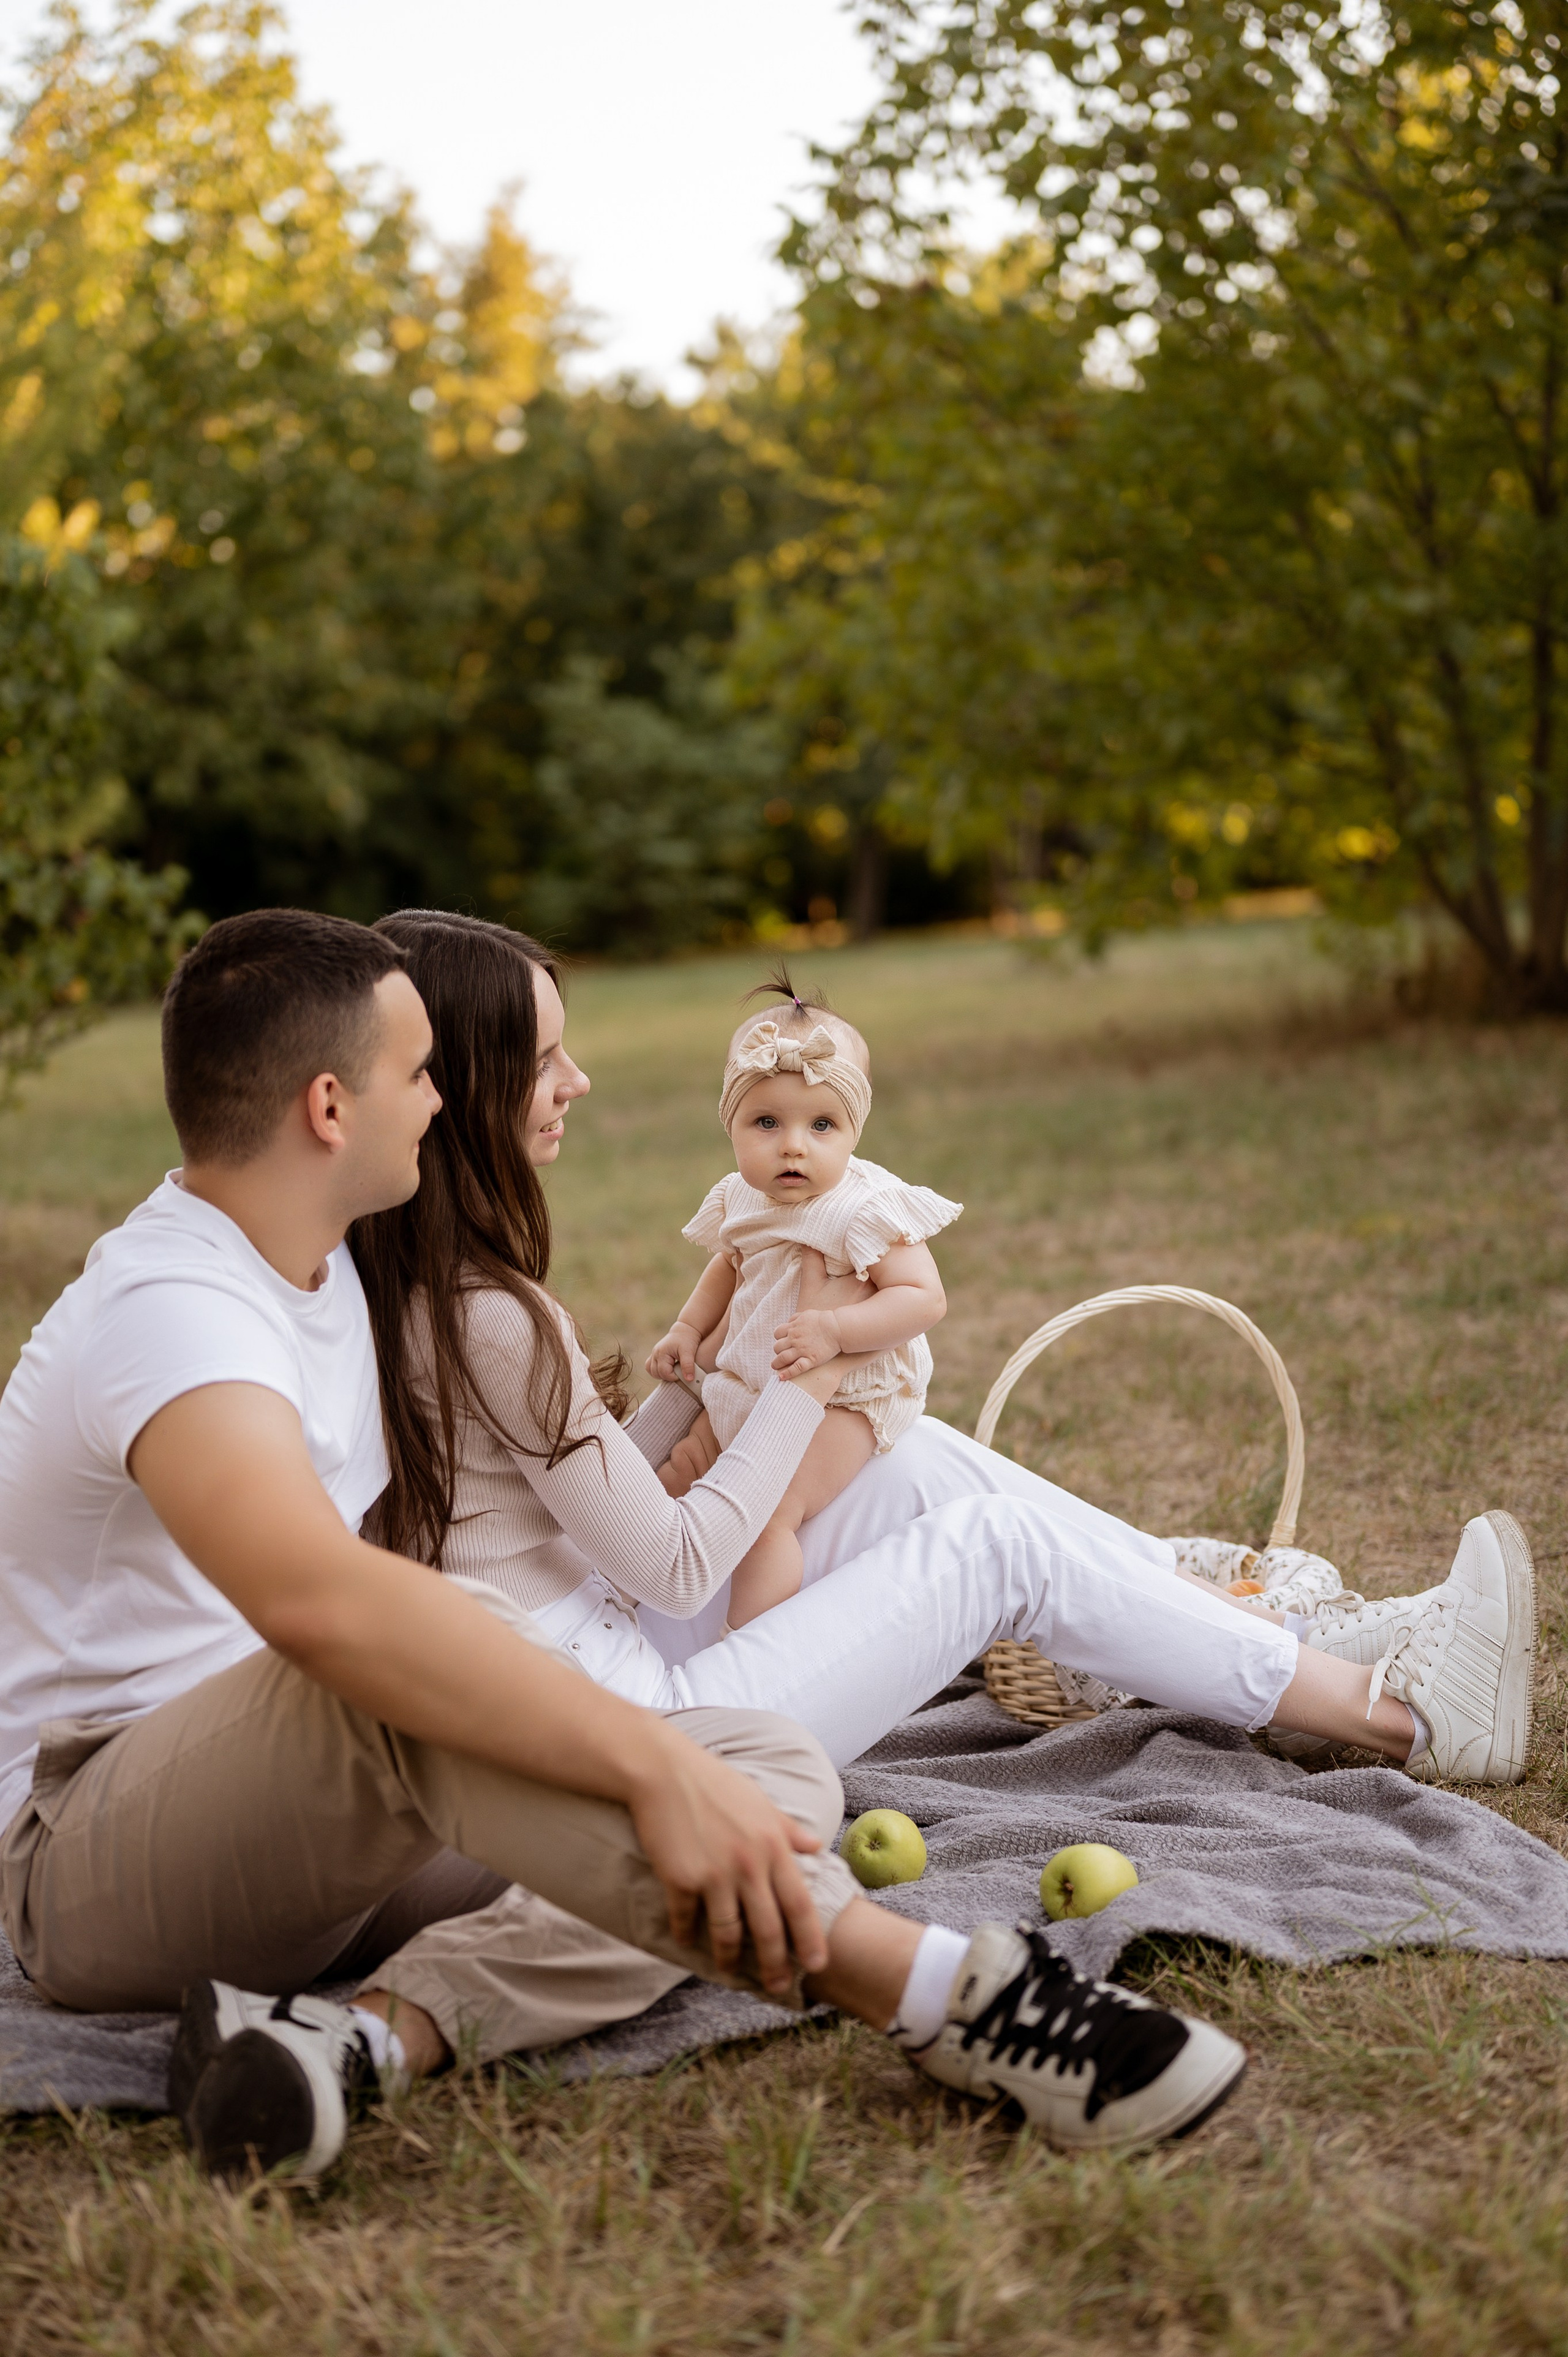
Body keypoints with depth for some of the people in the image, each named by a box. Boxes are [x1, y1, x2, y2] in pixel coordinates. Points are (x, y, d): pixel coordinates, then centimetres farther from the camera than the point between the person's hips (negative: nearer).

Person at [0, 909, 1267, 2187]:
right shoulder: (172, 1306, -21)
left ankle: (378, 2028, -30)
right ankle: (949, 1986, -44)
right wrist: (659, 1765, -45)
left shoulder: (313, 1261, 13)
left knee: (777, 1767, -8)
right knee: (416, 1670, -41)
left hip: (321, 1832, 9)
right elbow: (318, 1598, -41)